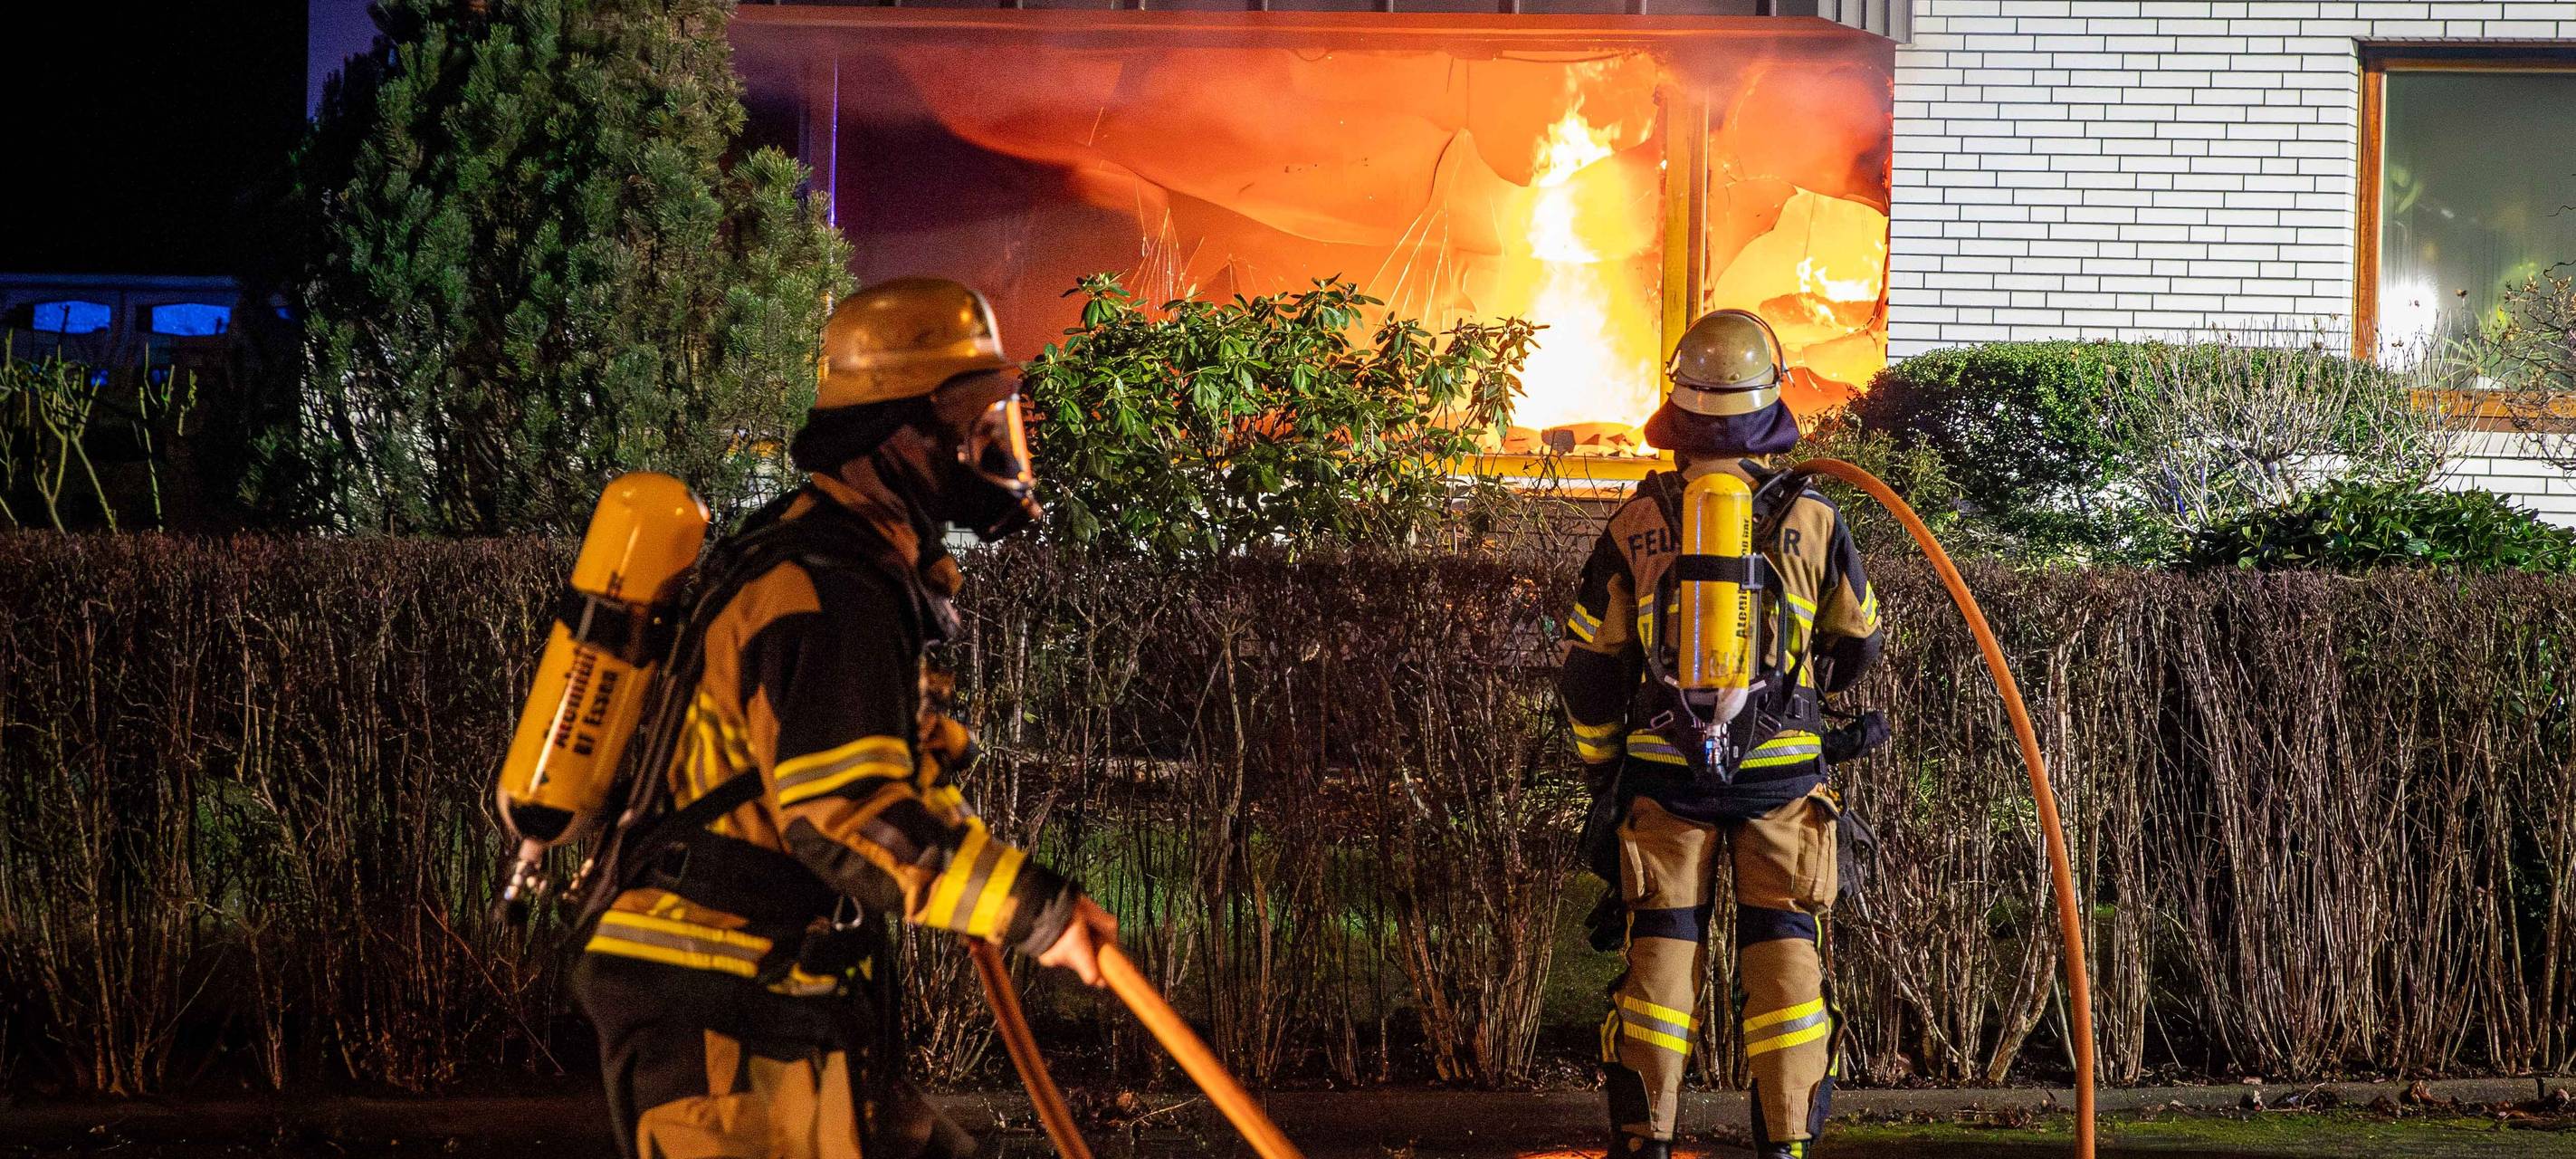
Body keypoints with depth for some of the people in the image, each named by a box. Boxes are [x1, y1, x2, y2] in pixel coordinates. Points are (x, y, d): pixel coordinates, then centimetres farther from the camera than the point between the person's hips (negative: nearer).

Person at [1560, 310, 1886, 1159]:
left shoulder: (1636, 524, -2)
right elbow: (1859, 641, 12)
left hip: (1663, 773, 1)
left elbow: (1587, 667, 4)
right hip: (1783, 772, -1)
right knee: (1783, 959, 6)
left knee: (1661, 957, 7)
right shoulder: (1811, 519, -3)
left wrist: (1601, 769, 17)